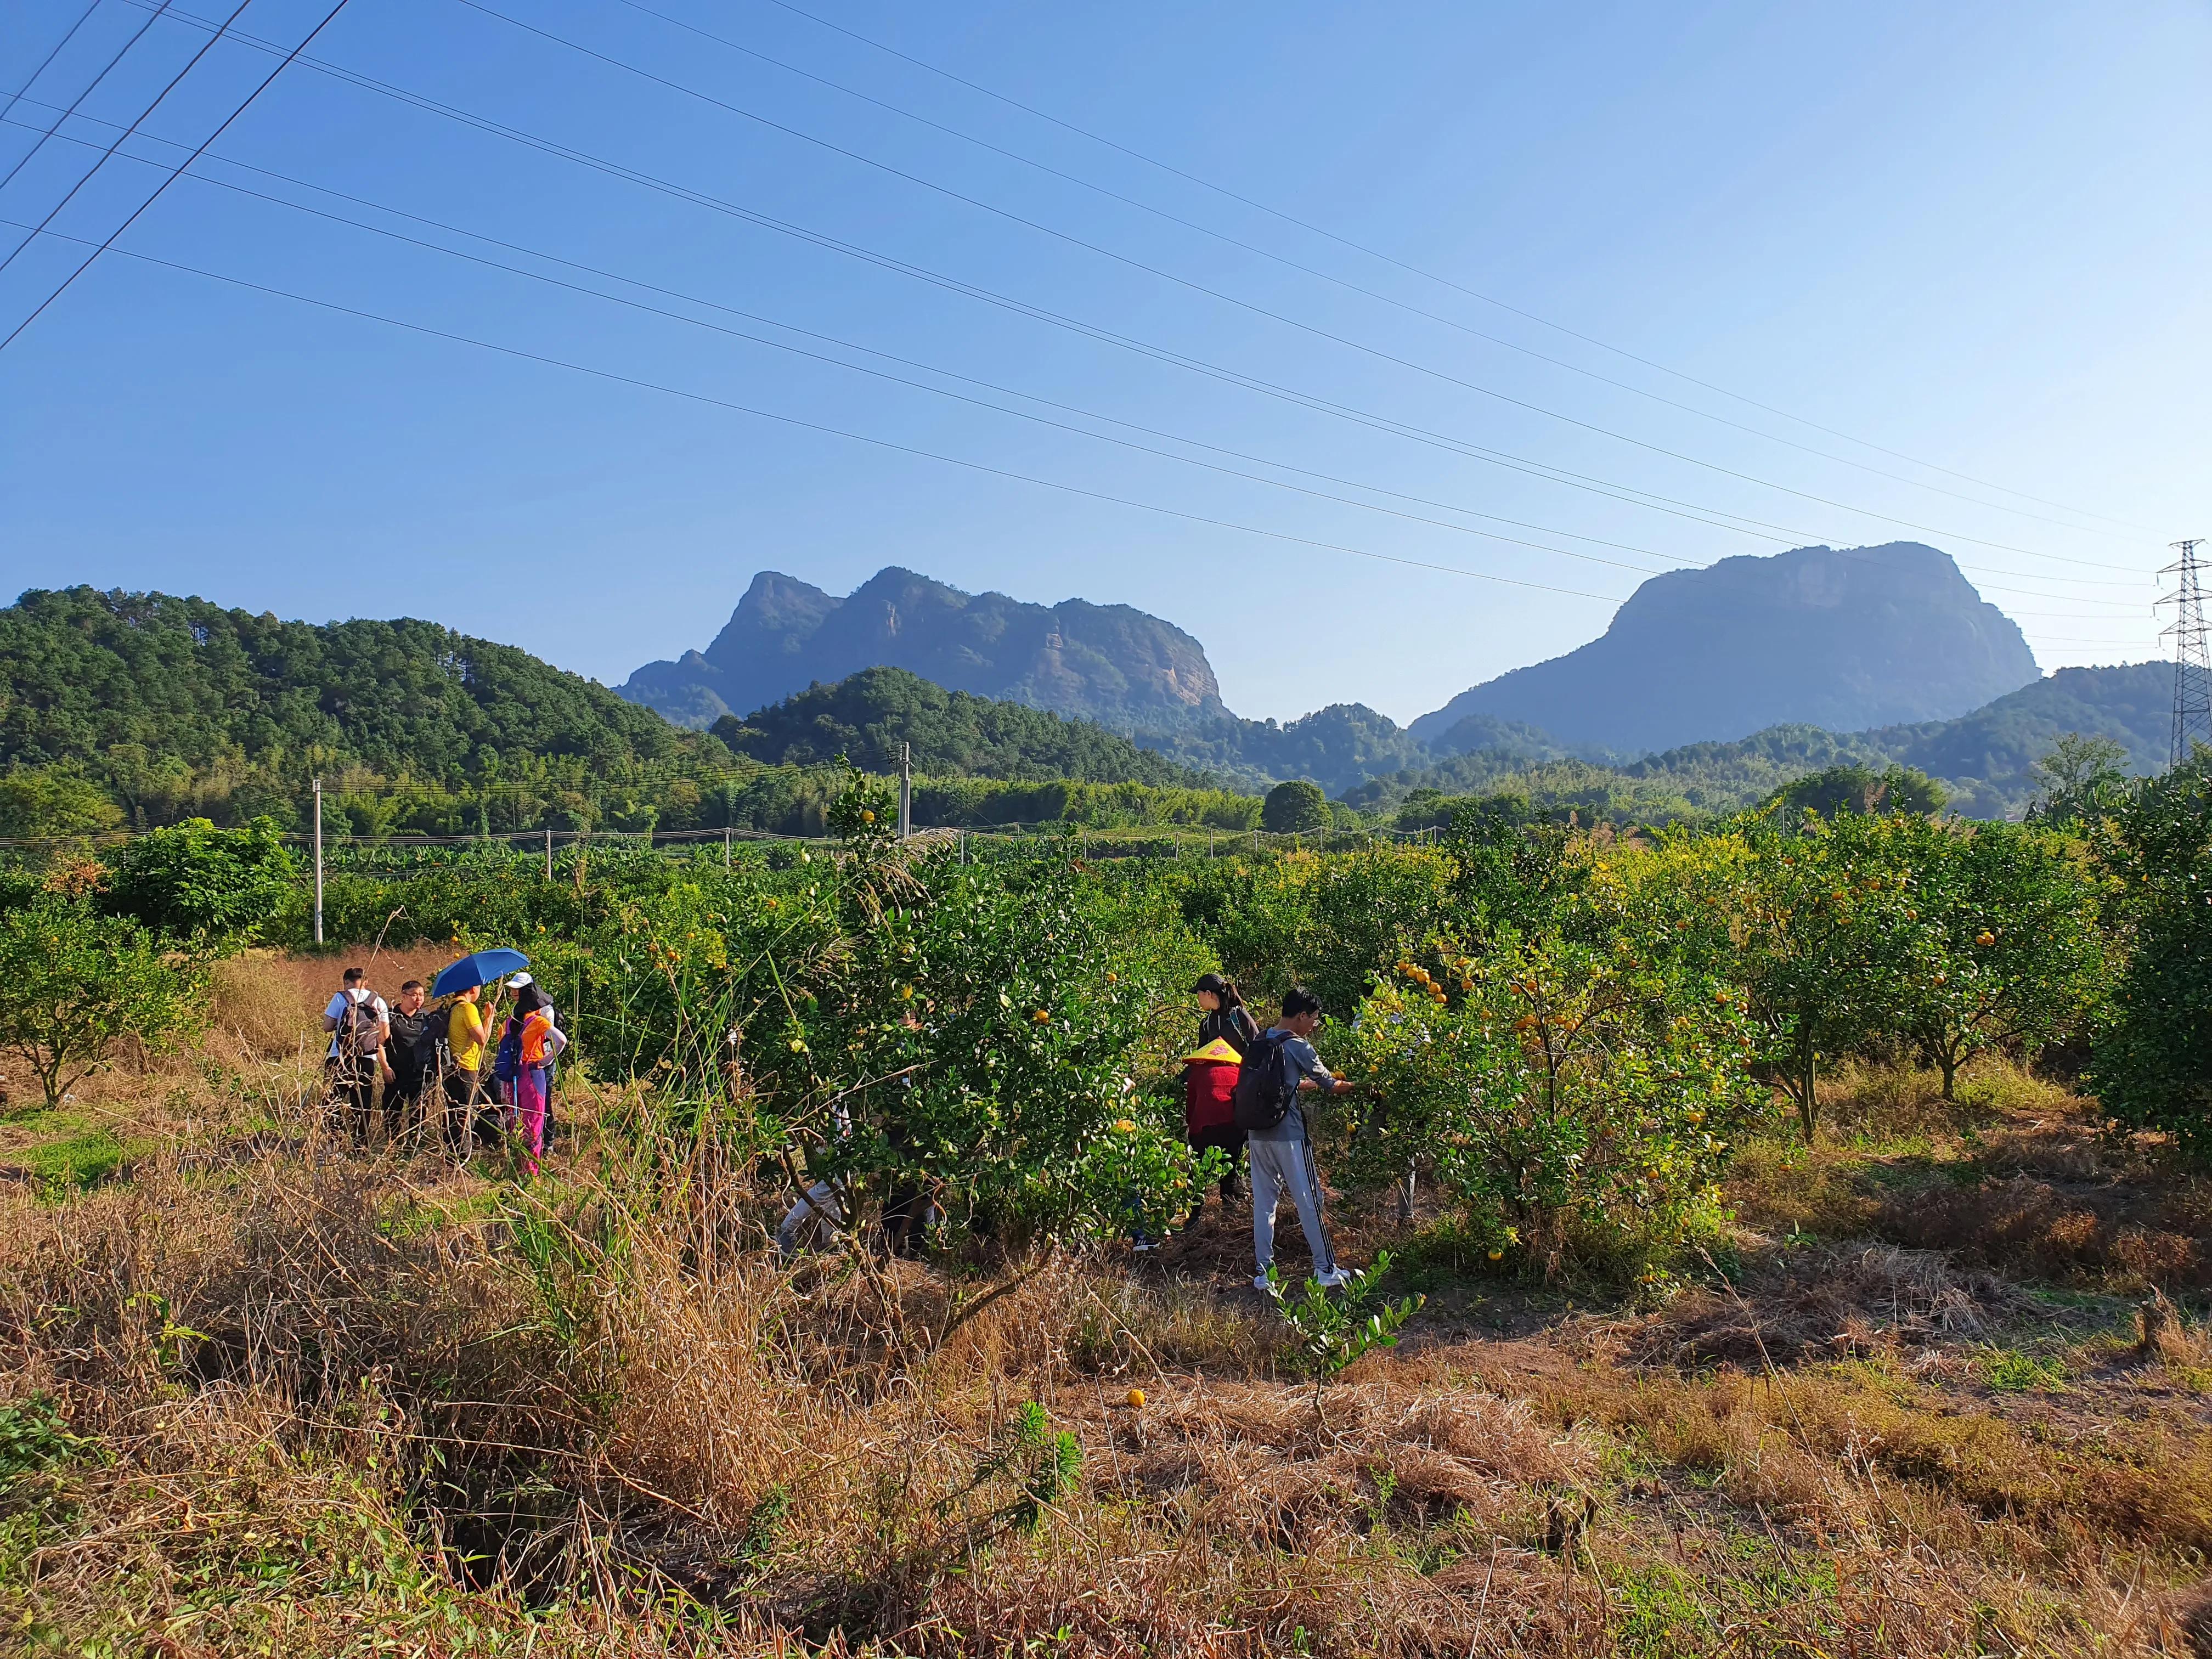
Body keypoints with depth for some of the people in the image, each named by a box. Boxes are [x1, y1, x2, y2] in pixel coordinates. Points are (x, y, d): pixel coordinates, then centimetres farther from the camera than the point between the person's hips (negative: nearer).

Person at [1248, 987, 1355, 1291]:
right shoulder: (1298, 1046, -10)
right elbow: (1329, 1085, 2)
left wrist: (1309, 1085, 28)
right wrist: (1355, 1085, 19)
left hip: (1257, 1134, 7)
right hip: (1288, 1136, -7)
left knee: (1263, 1202, 10)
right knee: (1308, 1201, 4)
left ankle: (1263, 1272, 13)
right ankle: (1326, 1269, 12)